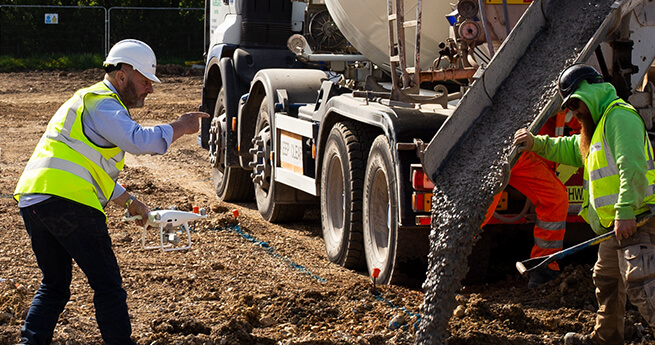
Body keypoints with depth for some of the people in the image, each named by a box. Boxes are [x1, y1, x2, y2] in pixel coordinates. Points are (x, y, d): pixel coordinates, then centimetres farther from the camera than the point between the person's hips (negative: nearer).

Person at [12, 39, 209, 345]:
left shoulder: (89, 101, 30)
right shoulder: (102, 104, -3)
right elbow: (139, 141, -21)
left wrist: (129, 202, 37)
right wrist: (180, 127, -7)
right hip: (67, 202, -10)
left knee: (54, 284, 17)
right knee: (107, 285, 0)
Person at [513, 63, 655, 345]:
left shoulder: (619, 116, -12)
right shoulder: (599, 123, 23)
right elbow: (569, 150, 35)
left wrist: (626, 211, -28)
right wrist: (536, 144, 19)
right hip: (618, 225, 11)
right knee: (607, 280, 23)